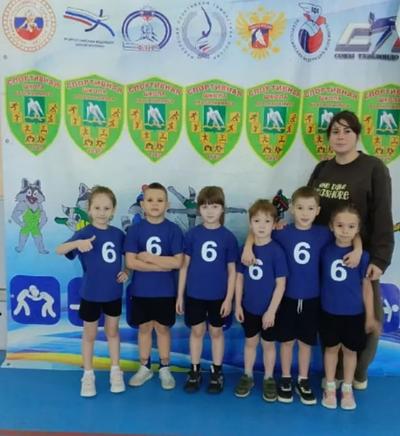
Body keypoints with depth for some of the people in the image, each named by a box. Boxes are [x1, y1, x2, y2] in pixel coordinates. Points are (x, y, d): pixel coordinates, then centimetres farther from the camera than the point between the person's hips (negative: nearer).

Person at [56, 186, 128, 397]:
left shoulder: (118, 234, -3)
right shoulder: (84, 233, -15)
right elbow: (59, 250, -29)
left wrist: (127, 271, -6)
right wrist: (78, 243, -48)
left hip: (114, 292, 3)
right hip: (91, 293, -3)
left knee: (112, 331, 18)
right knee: (90, 334, 13)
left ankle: (116, 371, 33)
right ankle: (88, 375, 29)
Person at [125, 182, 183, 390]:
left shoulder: (173, 229, -8)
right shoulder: (135, 229, -6)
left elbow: (178, 262, -14)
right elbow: (131, 262, -13)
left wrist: (148, 257, -15)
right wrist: (163, 265, -16)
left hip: (165, 291, -1)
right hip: (140, 290, 1)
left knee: (163, 328, 12)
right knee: (144, 328, 14)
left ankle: (164, 368, 26)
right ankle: (144, 367, 29)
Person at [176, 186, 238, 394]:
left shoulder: (228, 237, -6)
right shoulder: (192, 234, -4)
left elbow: (232, 270, -2)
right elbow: (184, 265, 0)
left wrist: (229, 298, -5)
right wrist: (180, 295, 0)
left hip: (218, 296, 0)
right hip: (194, 294, 1)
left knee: (216, 332, 13)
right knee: (197, 331, 12)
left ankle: (217, 372, 26)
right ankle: (195, 371, 26)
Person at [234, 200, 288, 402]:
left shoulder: (276, 250, -16)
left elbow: (281, 283, -14)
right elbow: (240, 277, 3)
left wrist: (271, 310, -14)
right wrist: (238, 304, 1)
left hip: (268, 309, -3)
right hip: (249, 307, 3)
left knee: (268, 344, 14)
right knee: (250, 342, 18)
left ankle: (269, 379, 32)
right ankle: (247, 376, 35)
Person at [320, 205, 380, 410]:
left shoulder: (362, 255, -11)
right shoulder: (325, 251, -8)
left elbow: (367, 286, -4)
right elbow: (317, 277, 6)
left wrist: (370, 316, 0)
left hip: (354, 313, -1)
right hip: (329, 311, 1)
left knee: (350, 350, 14)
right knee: (331, 348, 15)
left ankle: (347, 388, 33)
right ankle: (330, 387, 32)